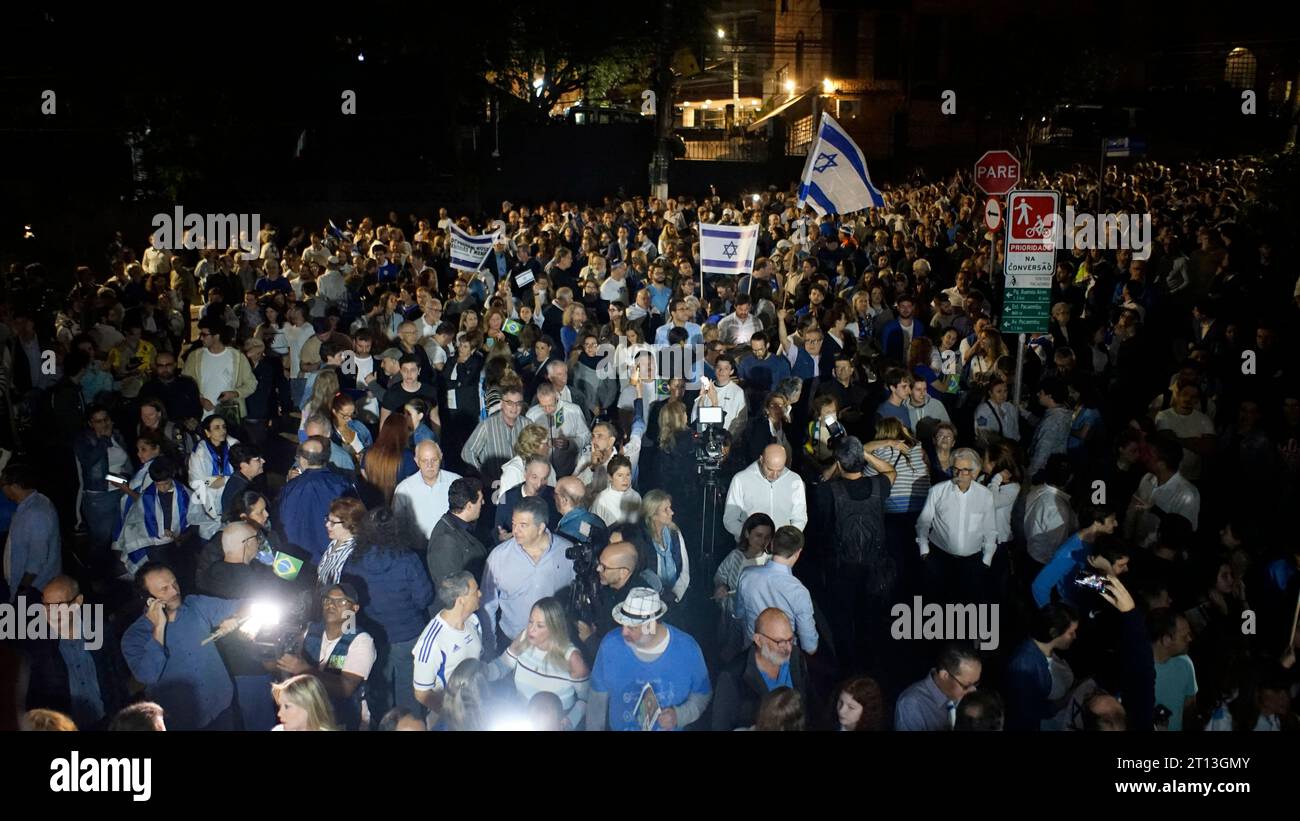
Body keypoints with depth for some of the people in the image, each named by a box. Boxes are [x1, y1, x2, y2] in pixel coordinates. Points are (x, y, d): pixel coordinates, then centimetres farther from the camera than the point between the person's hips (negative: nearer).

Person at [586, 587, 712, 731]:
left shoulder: (687, 648, -12)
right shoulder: (610, 645, -10)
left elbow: (702, 693, 1)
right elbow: (598, 698, 1)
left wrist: (679, 715, -14)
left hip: (671, 726, 0)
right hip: (620, 727, 0)